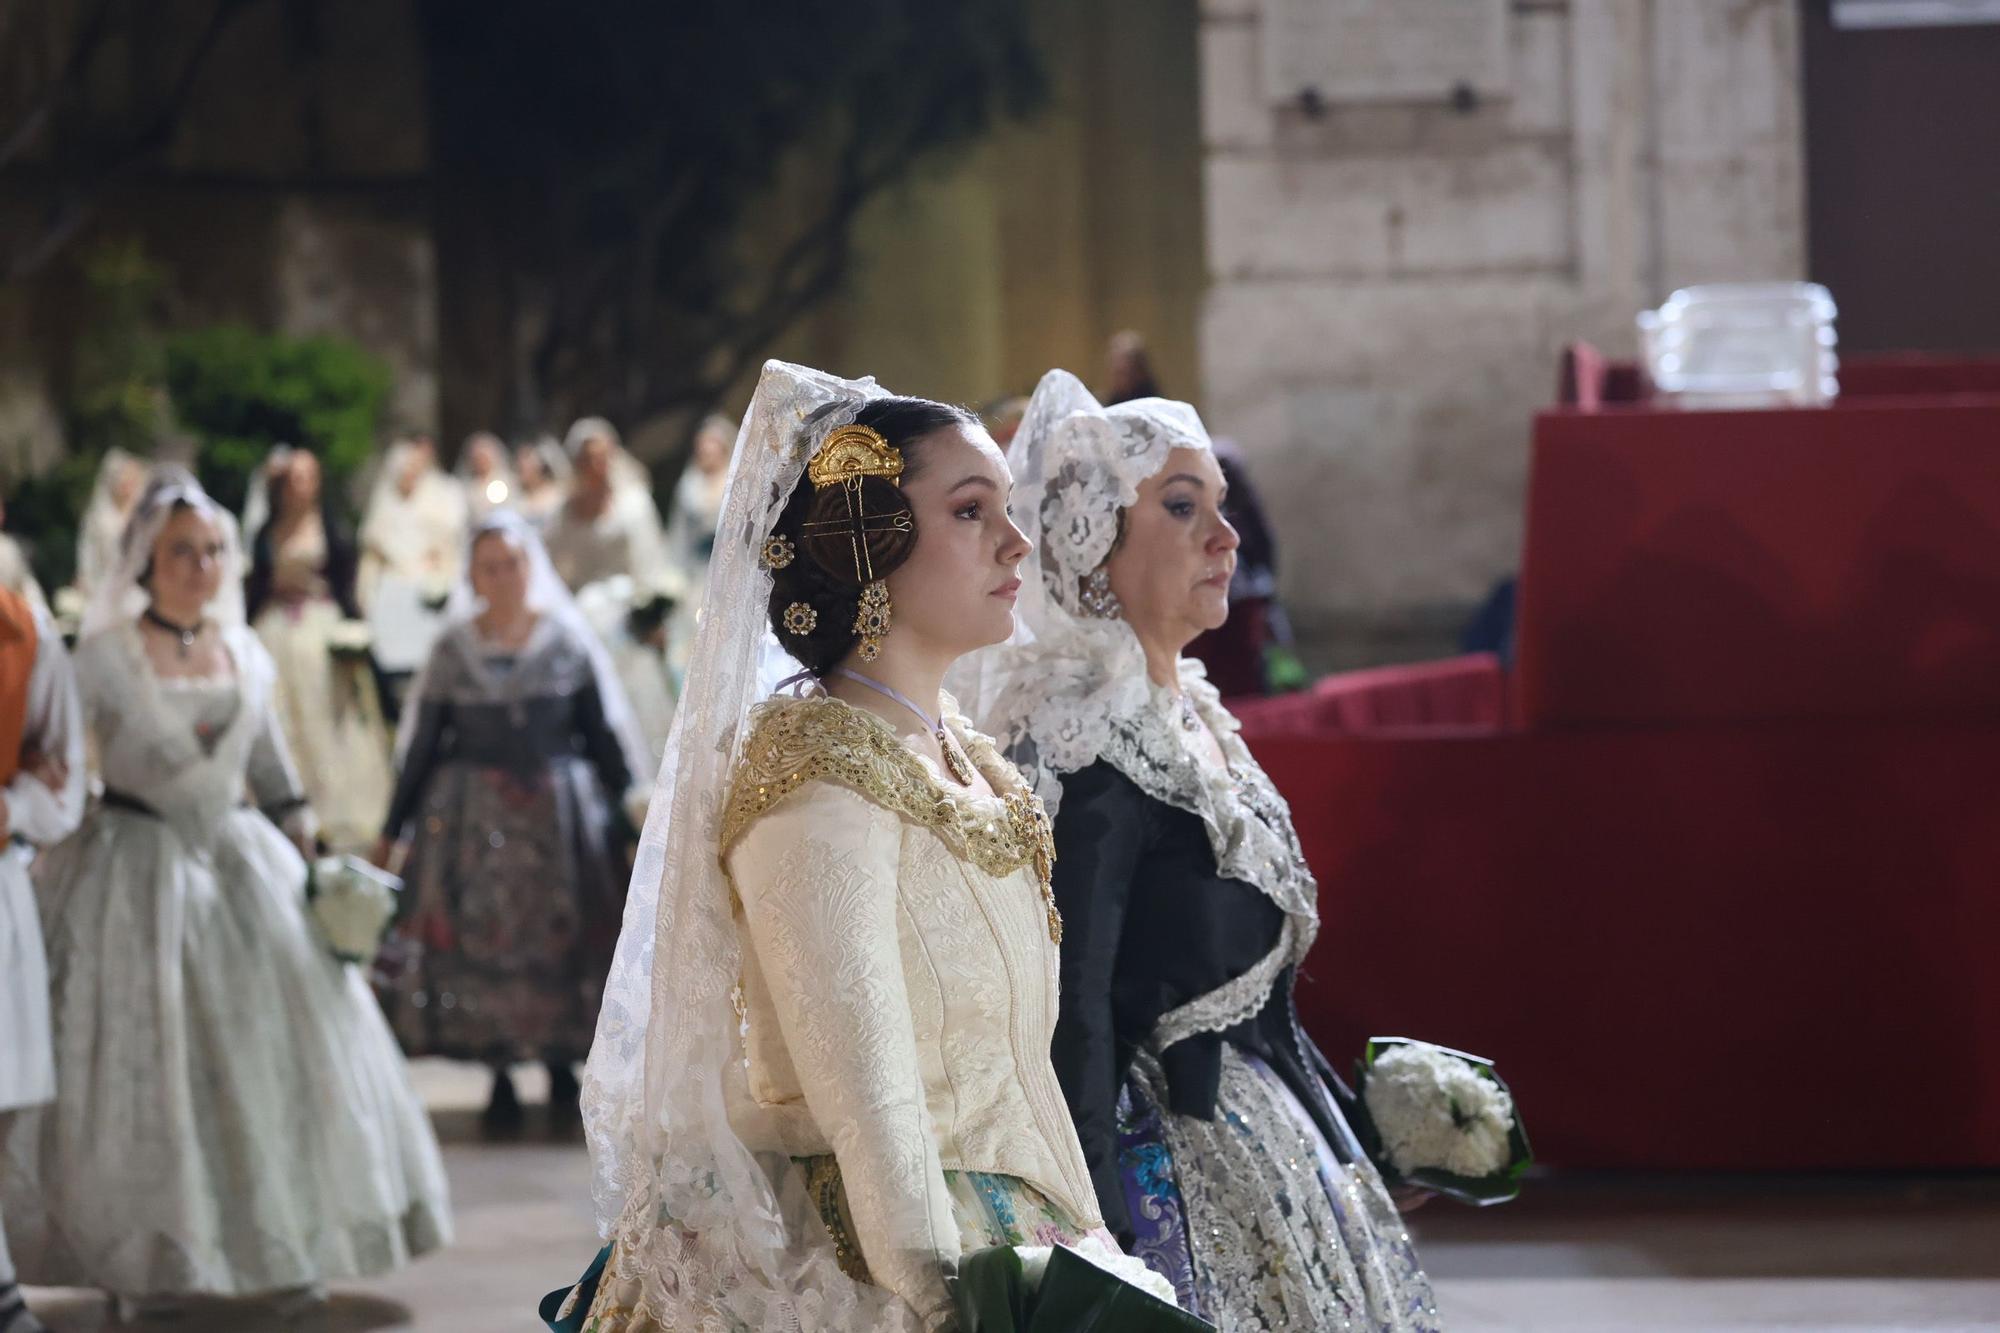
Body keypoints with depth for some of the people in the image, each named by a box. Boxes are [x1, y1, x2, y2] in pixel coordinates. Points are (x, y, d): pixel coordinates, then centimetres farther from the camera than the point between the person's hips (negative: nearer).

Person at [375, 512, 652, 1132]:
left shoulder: (567, 641, 3)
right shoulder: (453, 650, 3)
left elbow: (607, 733, 6)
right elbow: (421, 743, 8)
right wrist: (392, 830, 9)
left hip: (562, 813, 0)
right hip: (474, 817, 0)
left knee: (564, 937, 1)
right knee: (482, 938, -1)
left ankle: (563, 1066, 13)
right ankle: (500, 1076, 8)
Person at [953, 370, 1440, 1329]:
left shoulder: (1189, 716, 10)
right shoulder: (1084, 748, -19)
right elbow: (1071, 1007, -23)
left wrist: (1346, 1120, 22)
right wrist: (1099, 1242, -26)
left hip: (1261, 1132, 9)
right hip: (1173, 1160, -9)